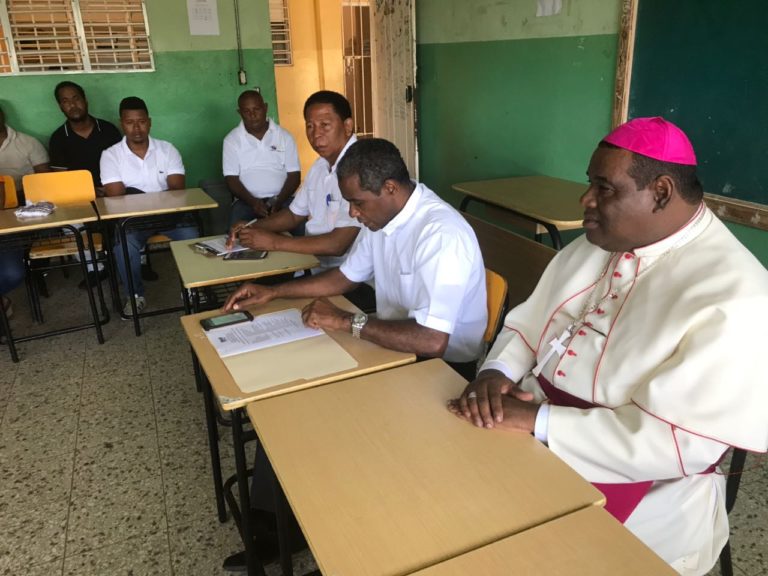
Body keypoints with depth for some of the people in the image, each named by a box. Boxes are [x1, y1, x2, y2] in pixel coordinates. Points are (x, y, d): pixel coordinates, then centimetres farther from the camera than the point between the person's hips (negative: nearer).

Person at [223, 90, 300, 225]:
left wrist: (279, 201, -15)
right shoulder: (231, 140, 5)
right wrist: (252, 202, -18)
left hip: (282, 198, 1)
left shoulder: (284, 136, 6)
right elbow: (231, 179, 0)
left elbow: (294, 175, 3)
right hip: (247, 201, 0)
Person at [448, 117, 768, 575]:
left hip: (636, 498, -7)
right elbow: (529, 323, 8)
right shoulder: (598, 244, 5)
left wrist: (538, 420, -26)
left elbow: (677, 442, -25)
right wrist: (496, 373, -12)